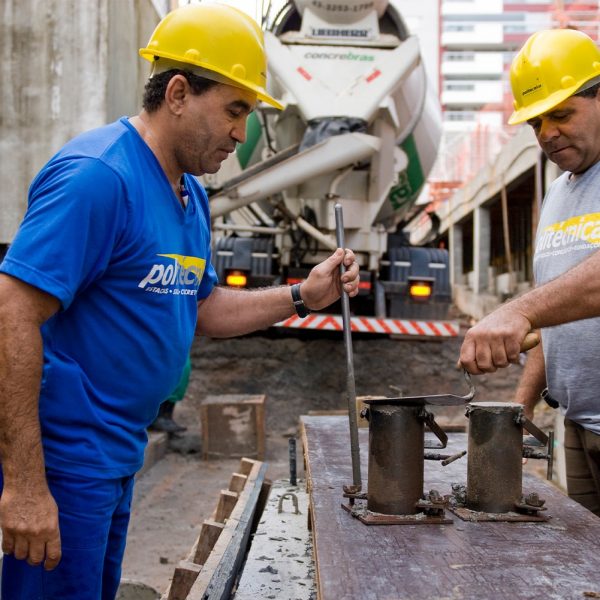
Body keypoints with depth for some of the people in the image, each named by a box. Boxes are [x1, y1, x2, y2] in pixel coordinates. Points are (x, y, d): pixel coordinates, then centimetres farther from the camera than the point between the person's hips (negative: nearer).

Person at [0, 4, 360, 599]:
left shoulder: (190, 193, 10)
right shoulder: (98, 175, -20)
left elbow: (200, 308, 17)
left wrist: (302, 296, 4)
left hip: (116, 454, 9)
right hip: (64, 455, -9)